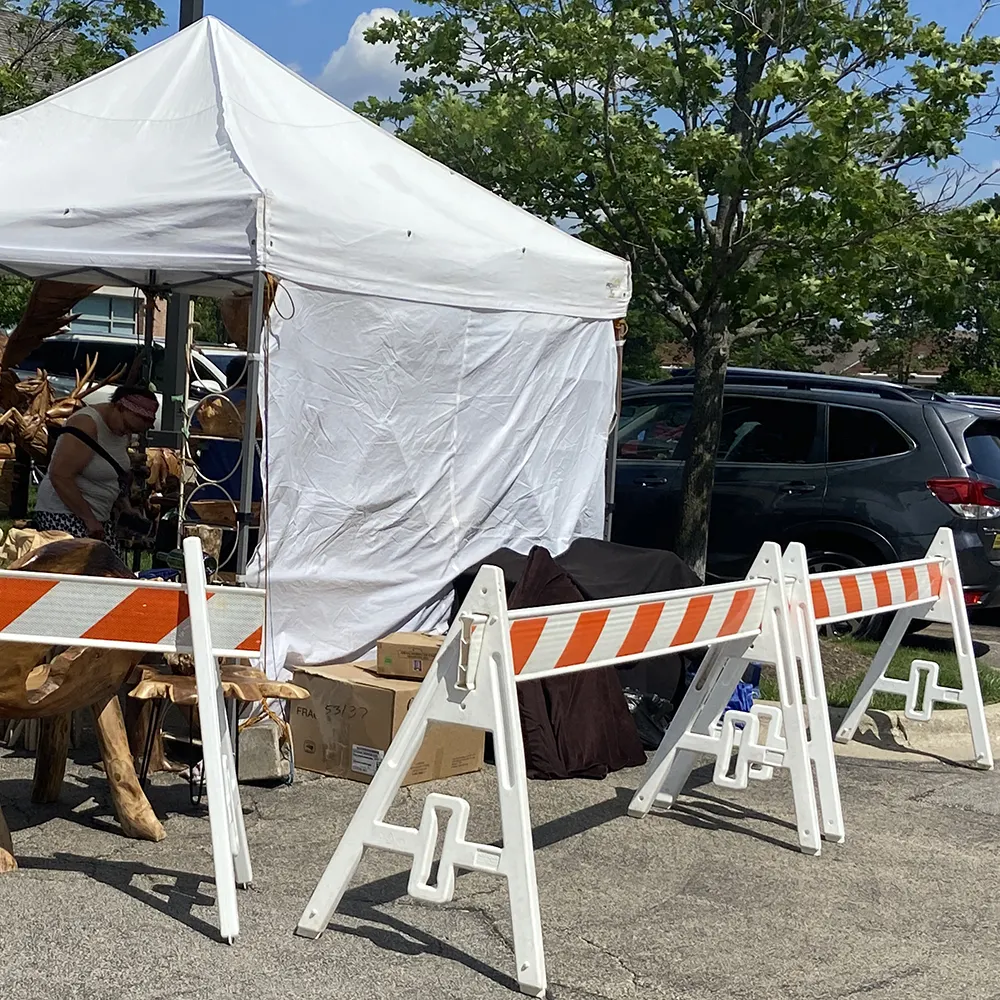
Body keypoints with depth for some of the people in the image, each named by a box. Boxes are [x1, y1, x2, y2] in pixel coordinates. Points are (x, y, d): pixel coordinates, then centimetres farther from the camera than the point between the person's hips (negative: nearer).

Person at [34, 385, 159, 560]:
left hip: (100, 515, 9)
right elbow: (60, 476, -23)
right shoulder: (87, 425, -19)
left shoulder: (122, 429, 8)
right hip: (64, 514, -9)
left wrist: (125, 506, 6)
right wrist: (88, 519, -19)